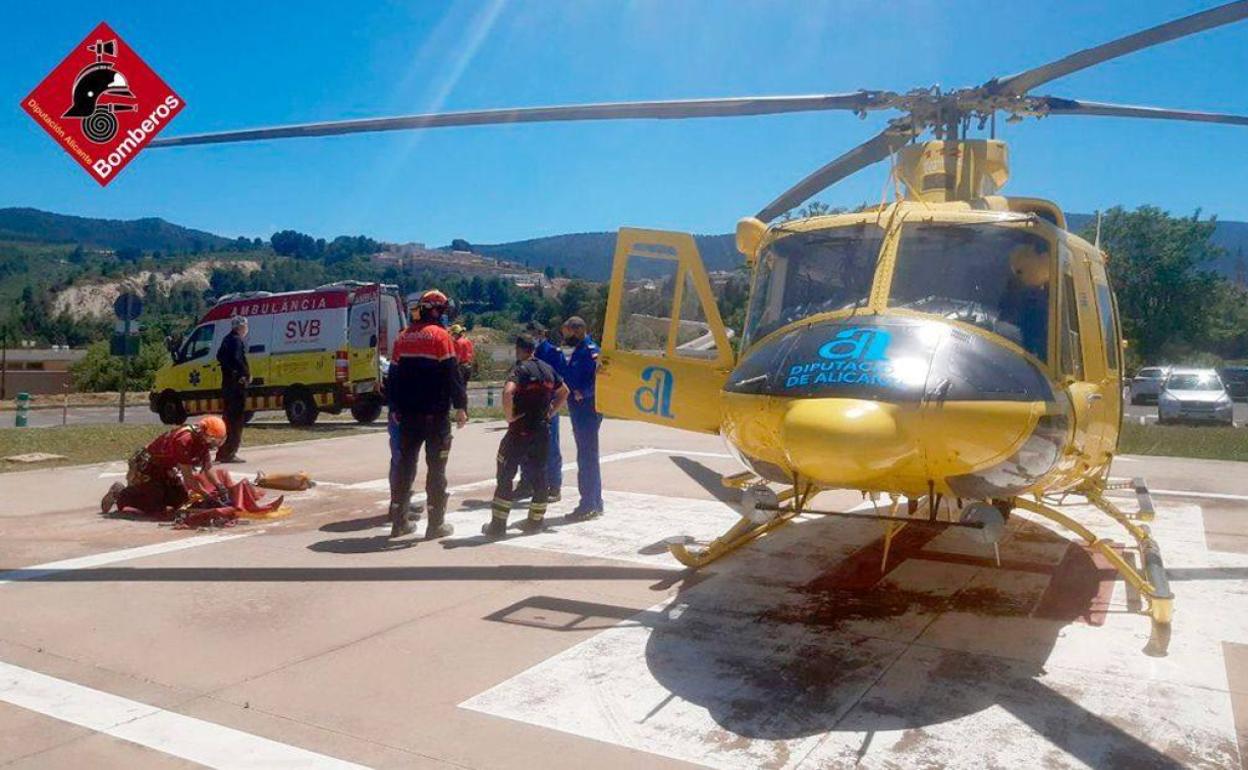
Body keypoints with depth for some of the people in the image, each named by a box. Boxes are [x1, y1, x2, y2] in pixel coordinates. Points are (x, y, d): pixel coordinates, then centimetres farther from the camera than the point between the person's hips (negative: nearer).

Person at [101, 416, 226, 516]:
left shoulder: (204, 440, -7)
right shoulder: (184, 440, -33)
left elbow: (208, 469, 0)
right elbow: (188, 476, -31)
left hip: (166, 469, 9)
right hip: (147, 467, -9)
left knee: (180, 499, 1)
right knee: (156, 509, -15)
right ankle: (120, 494, 8)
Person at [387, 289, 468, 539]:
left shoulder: (403, 338, 10)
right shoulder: (440, 335, -8)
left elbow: (393, 376, 13)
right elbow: (452, 374, -14)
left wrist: (394, 408, 20)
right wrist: (461, 406, -11)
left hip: (408, 413, 6)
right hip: (436, 414, -6)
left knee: (405, 464, 12)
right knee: (436, 467, 1)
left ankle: (399, 521, 16)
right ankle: (436, 524, 3)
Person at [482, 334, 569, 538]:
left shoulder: (520, 369, -11)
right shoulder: (547, 369, 10)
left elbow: (508, 392, -30)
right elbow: (564, 392, 22)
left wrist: (509, 415, -17)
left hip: (520, 430, -6)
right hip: (542, 430, 6)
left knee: (505, 476, 1)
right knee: (539, 475, 14)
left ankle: (498, 525, 2)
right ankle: (535, 521, 19)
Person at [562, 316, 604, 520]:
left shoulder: (591, 351, -13)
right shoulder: (577, 351, 16)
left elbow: (599, 379, -24)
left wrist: (581, 393, -30)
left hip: (587, 411, -10)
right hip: (579, 411, 10)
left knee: (587, 458, -6)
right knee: (587, 457, 15)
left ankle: (589, 505, -1)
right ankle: (594, 503, 23)